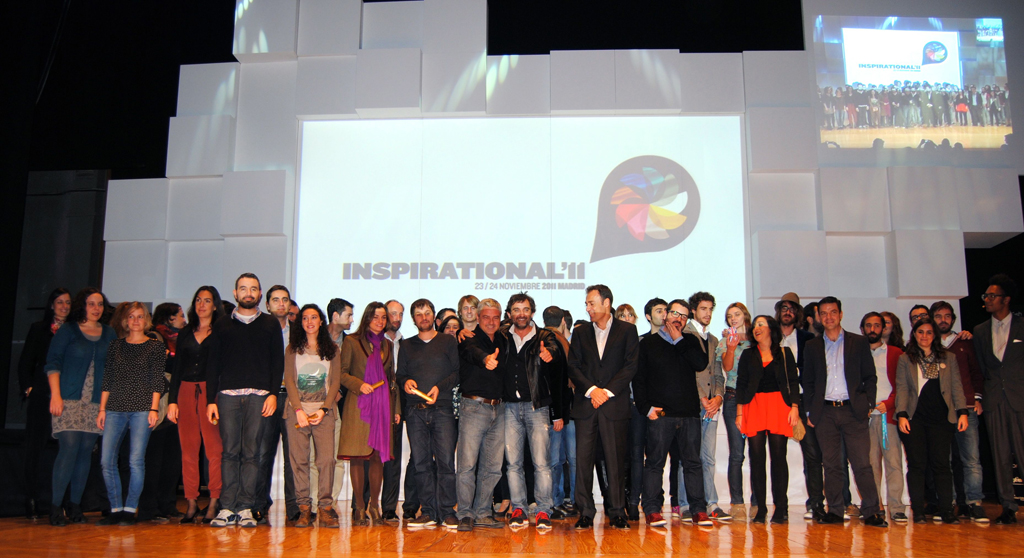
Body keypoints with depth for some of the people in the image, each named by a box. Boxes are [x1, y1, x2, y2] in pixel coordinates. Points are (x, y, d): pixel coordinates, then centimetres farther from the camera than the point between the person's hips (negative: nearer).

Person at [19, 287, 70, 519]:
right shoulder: (39, 329, 10)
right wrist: (28, 387, -1)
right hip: (42, 395, 0)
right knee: (36, 447, 0)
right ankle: (33, 501, 4)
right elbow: (25, 362, 10)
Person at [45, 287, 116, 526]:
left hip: (96, 403, 4)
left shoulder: (109, 334, 14)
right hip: (69, 400, -3)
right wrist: (55, 395, -10)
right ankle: (55, 505, -4)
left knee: (86, 452, 2)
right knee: (69, 449, -13)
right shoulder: (67, 330, 4)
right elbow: (53, 363, 0)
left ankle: (75, 505, 11)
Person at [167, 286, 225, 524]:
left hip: (211, 393, -4)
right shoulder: (185, 334, 17)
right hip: (186, 392, 4)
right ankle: (191, 503, 6)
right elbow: (177, 369, 15)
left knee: (214, 448, -8)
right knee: (188, 450, 2)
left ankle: (214, 503, -4)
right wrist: (172, 401, 6)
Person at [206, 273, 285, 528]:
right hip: (227, 395, 1)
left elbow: (278, 362, 8)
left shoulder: (271, 325, 13)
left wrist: (273, 394, -4)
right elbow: (213, 364, 12)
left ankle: (245, 508, 1)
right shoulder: (222, 325, 15)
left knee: (251, 453, -2)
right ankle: (227, 507, 0)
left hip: (259, 396, 0)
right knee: (230, 452, -3)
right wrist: (211, 400, 3)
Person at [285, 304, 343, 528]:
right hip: (297, 410, 0)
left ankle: (325, 507, -5)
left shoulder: (332, 349, 12)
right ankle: (304, 508, 0)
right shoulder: (292, 349, 11)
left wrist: (323, 410, -6)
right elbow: (289, 381, 4)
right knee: (298, 460, -5)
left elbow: (335, 381, 6)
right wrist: (298, 410, -8)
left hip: (323, 410, 0)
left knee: (327, 459, -10)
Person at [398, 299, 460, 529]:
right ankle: (429, 512, 6)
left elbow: (458, 372, 5)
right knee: (421, 463, 1)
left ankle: (447, 512, -3)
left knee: (446, 461, -8)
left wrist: (440, 387, -10)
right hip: (416, 411, 2)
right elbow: (400, 374, 16)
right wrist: (406, 381, -6)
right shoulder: (407, 345, 19)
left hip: (442, 409, -2)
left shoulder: (448, 341, 12)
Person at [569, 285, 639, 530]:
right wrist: (591, 389, -9)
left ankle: (617, 512, 10)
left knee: (616, 460, 0)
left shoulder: (627, 330, 6)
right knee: (583, 459, 0)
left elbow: (631, 365, -1)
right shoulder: (580, 332, 13)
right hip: (585, 404, 2)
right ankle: (585, 512, 8)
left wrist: (607, 391, -9)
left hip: (615, 404, -2)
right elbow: (573, 367, 6)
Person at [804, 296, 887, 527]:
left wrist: (867, 405, -2)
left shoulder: (859, 343, 7)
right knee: (831, 465, 4)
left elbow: (870, 378, 7)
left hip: (853, 410, -2)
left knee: (862, 463, -5)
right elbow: (808, 382, 13)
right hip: (825, 412, 2)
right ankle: (834, 512, 10)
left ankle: (871, 512, 1)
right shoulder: (812, 346, 11)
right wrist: (811, 410, 5)